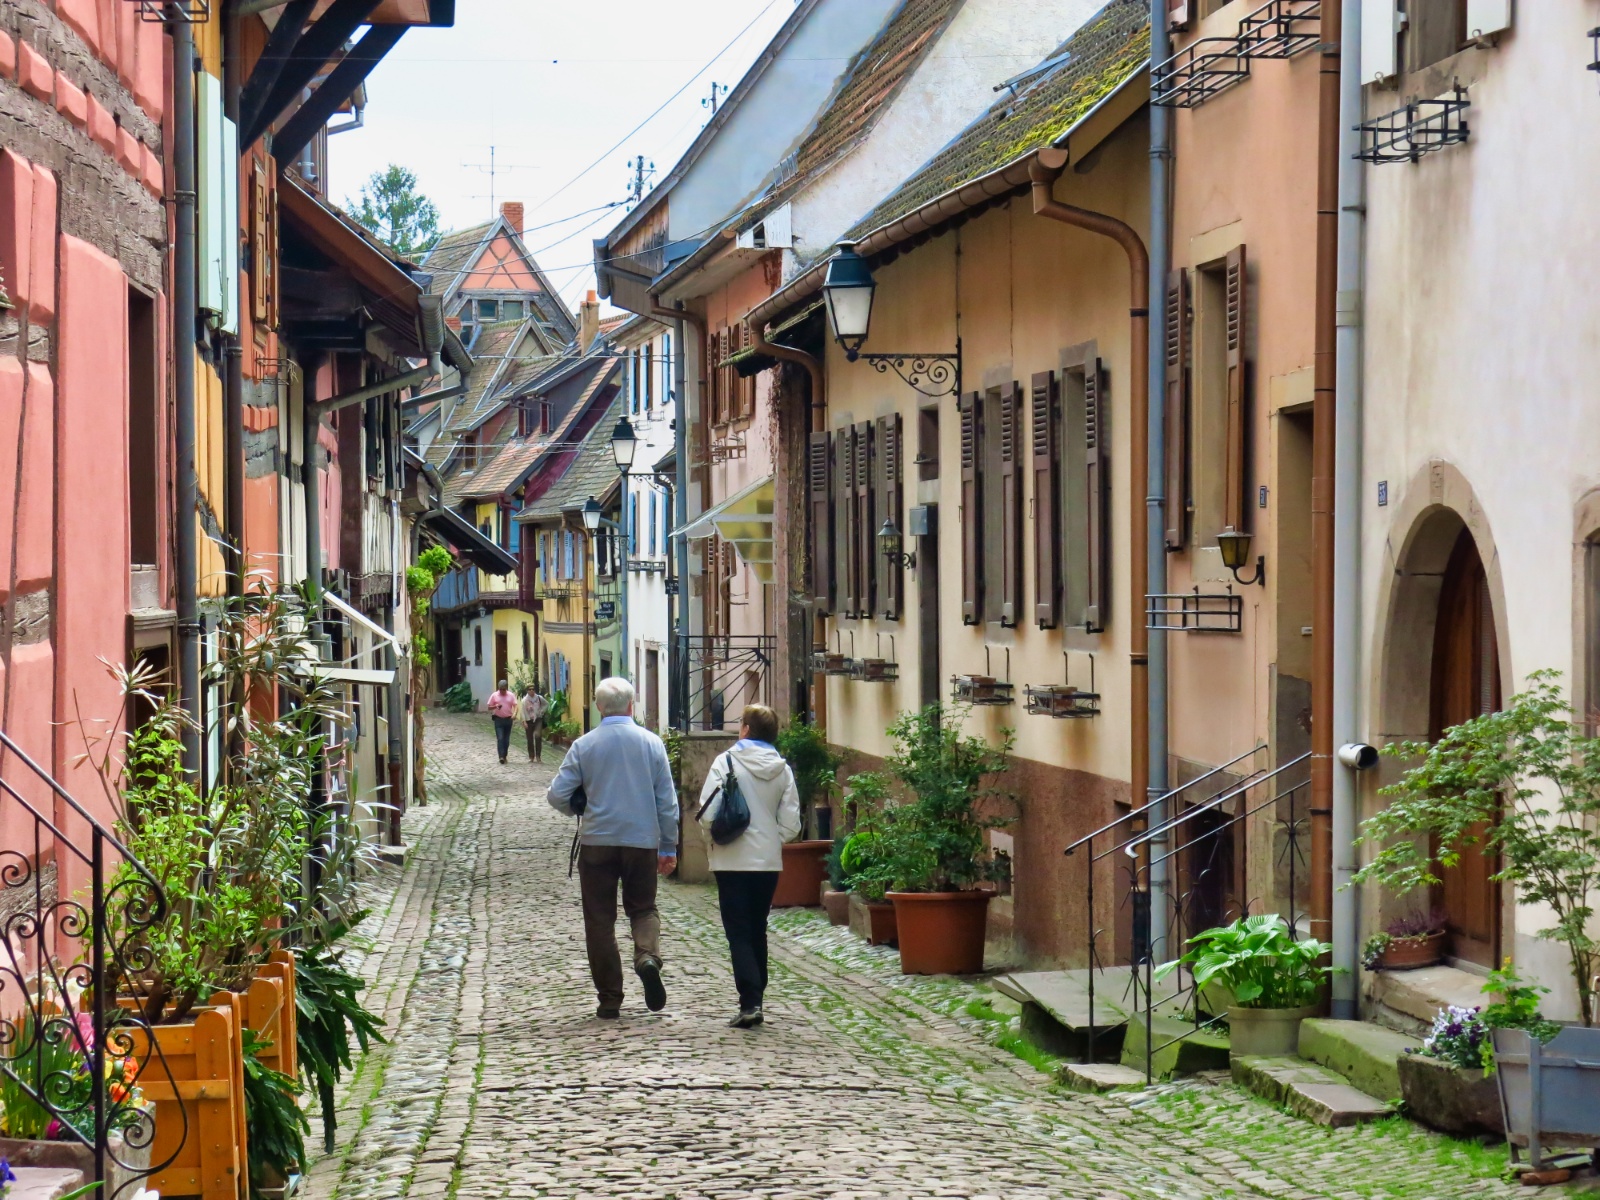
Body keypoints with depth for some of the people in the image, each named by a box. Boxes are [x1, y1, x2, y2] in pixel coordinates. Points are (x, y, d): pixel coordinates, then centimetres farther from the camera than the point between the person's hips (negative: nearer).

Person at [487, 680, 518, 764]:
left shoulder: (511, 696, 4)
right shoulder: (494, 696, 2)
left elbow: (515, 706, -2)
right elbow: (489, 707, 5)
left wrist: (514, 714, -22)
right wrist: (495, 707, -17)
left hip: (508, 719, 2)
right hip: (498, 719, -2)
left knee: (506, 740, 8)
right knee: (500, 738, -12)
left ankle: (505, 756, 18)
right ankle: (501, 757, -17)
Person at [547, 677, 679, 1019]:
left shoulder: (583, 746, -5)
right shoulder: (651, 743, -1)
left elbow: (557, 795, -6)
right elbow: (668, 801, 1)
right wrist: (669, 847, 9)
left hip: (597, 841, -1)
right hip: (643, 841, 1)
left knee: (599, 920, 7)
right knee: (643, 908, 18)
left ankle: (609, 999, 7)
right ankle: (648, 957, -13)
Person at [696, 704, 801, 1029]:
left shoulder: (726, 762, -10)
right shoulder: (783, 769, 3)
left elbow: (708, 813, -14)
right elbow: (791, 823, 1)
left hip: (733, 860, -4)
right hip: (769, 861, 4)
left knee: (738, 932, -2)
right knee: (757, 931, 16)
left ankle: (750, 1002, -14)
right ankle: (755, 999, 19)